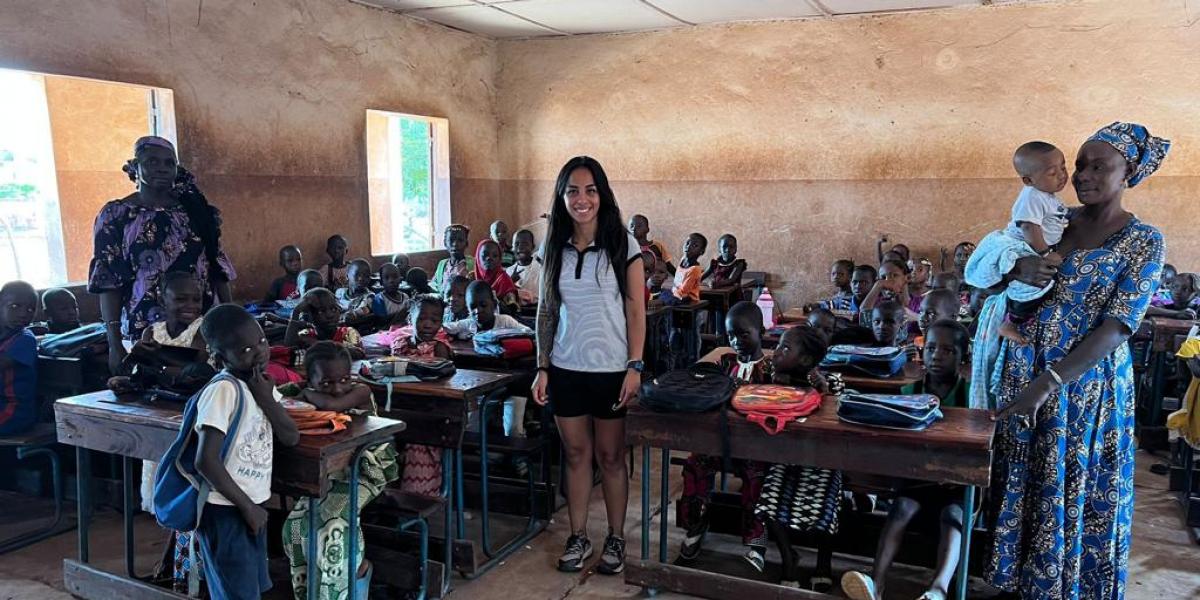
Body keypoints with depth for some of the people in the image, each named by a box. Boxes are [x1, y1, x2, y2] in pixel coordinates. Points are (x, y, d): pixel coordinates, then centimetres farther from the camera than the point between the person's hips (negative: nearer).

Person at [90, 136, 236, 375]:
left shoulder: (195, 209, 9)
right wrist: (114, 343, -9)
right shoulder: (116, 215, -1)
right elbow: (108, 281, -4)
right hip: (143, 333, -2)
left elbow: (217, 265, 10)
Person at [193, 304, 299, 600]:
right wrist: (247, 506, -17)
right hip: (226, 512, -8)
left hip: (252, 506, 8)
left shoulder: (260, 384, 4)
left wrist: (266, 399, -14)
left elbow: (291, 437, 1)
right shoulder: (223, 390, -21)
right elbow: (206, 461, -25)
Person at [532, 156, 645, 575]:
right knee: (576, 454, 12)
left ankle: (616, 538, 24)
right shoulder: (553, 247, 4)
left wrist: (635, 367, -11)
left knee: (610, 456, 8)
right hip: (566, 369, 3)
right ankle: (578, 537, 25)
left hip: (611, 369, -3)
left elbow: (636, 311, -5)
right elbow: (545, 312, 7)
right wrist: (542, 367, 3)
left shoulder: (622, 244, -5)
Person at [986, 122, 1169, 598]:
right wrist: (1015, 268, -17)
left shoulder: (1144, 242, -8)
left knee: (1074, 497, 6)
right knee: (1019, 486, 11)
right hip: (1022, 375, 4)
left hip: (1085, 387, -4)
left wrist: (1047, 384, -25)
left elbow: (1115, 328, -16)